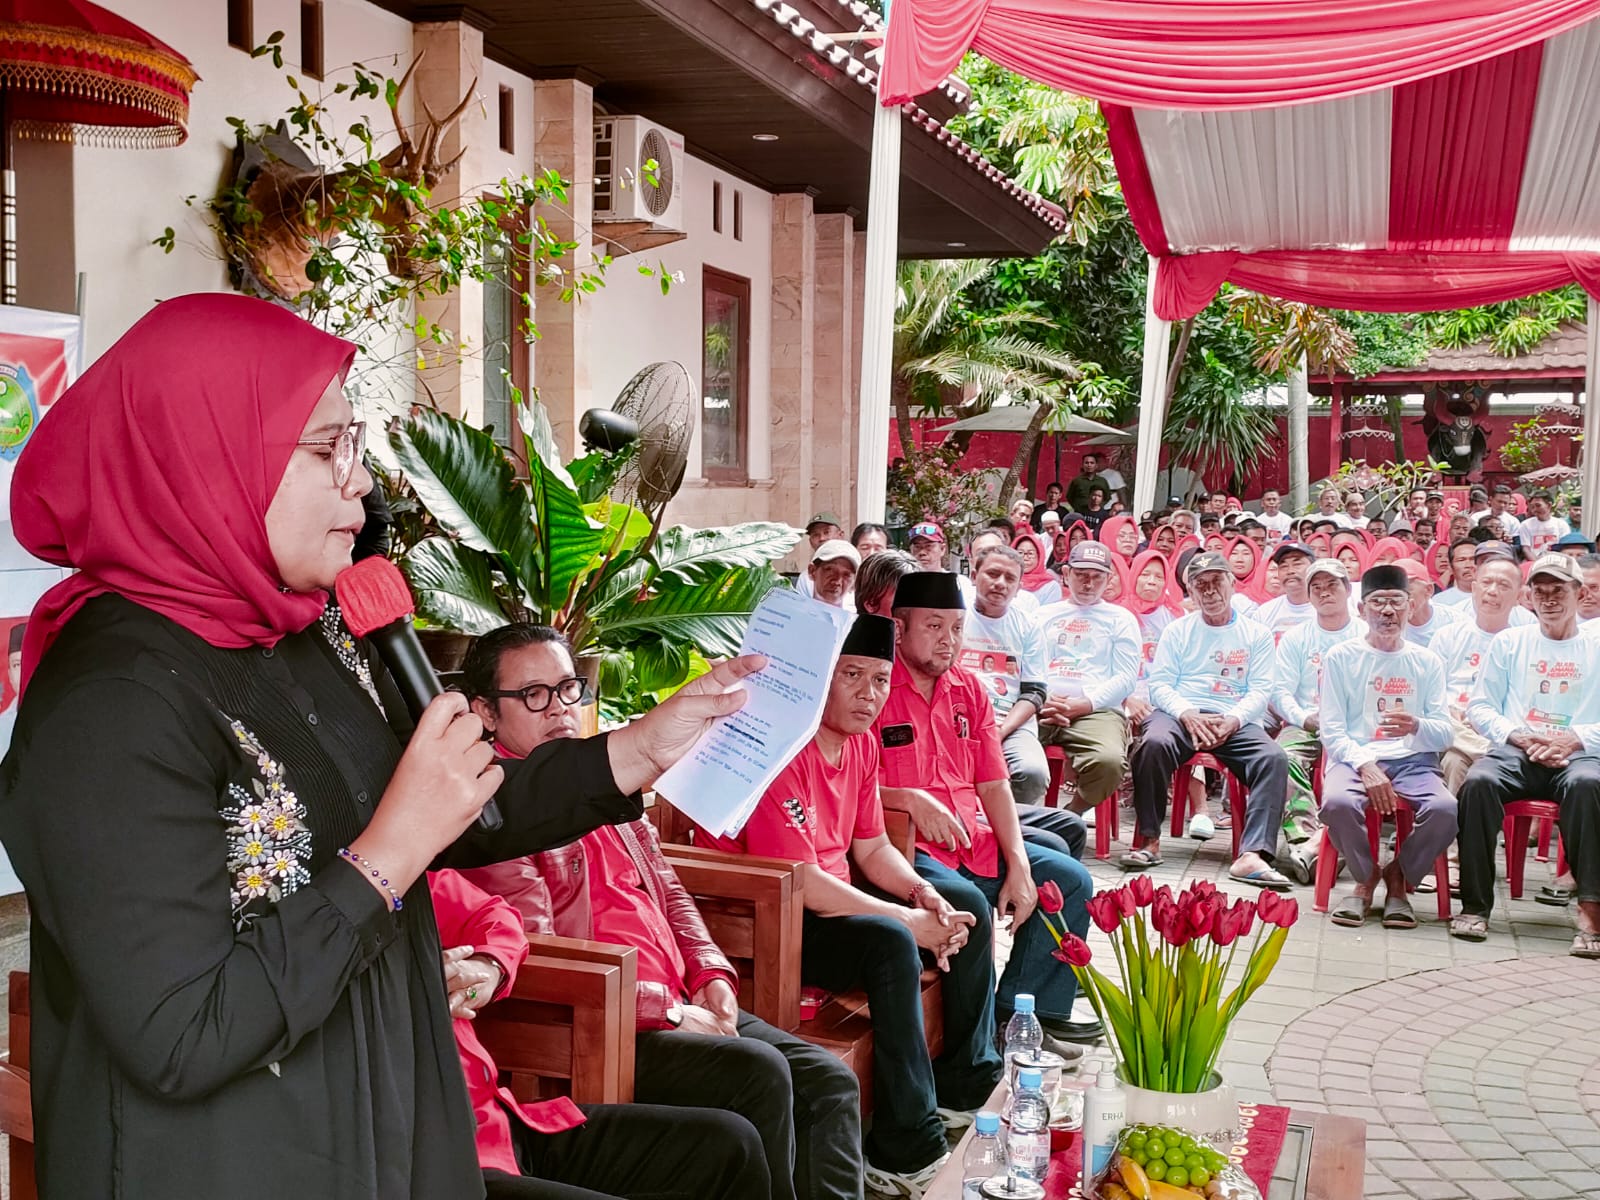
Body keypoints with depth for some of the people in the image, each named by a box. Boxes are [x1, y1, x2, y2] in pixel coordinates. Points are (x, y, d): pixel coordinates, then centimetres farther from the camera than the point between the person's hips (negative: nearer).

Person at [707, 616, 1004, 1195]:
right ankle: (906, 1146, -23)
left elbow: (871, 847, 13)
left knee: (966, 907, 8)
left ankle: (966, 1076, 22)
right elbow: (798, 881, -28)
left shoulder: (861, 742, 5)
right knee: (890, 943, -32)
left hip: (834, 899, 10)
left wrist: (924, 894, -7)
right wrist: (909, 920, -21)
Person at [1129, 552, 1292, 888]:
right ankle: (1149, 841, -24)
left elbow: (1261, 690, 6)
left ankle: (1252, 856, -37)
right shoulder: (1178, 630, 16)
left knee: (1274, 757, -29)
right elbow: (1159, 683, 7)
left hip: (1235, 721, 1)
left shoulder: (1257, 635, 15)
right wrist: (1186, 714, -14)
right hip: (1181, 713, 0)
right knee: (1154, 743, -35)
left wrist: (1233, 720, -14)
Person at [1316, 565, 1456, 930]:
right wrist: (1366, 766, -19)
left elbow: (1445, 734, 7)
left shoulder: (1427, 663, 13)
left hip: (1414, 761, 2)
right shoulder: (1341, 657, 6)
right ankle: (1366, 876, -2)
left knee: (1446, 809, -30)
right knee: (1337, 803, -35)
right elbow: (1332, 731, -1)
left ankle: (1399, 878, 1)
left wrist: (1416, 726, -17)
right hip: (1355, 758, -2)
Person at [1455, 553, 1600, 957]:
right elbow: (1479, 706, 12)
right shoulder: (1509, 643, 18)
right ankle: (1475, 905, -27)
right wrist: (1518, 737, -6)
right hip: (1514, 752, 1)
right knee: (1478, 781, -32)